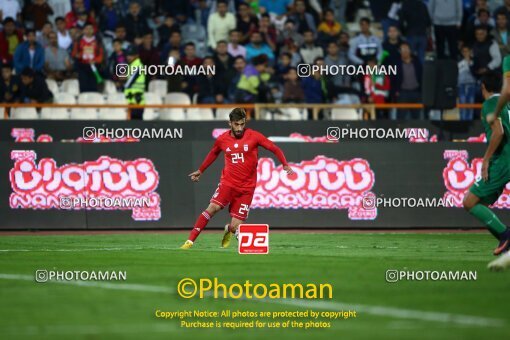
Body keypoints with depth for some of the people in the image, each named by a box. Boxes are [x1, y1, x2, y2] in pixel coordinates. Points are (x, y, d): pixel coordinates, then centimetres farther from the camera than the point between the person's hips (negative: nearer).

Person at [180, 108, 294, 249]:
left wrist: (285, 165, -16)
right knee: (213, 207, -24)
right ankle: (190, 241, -19)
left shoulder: (253, 136, -5)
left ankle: (229, 230, 34)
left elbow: (275, 149, -1)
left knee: (235, 226, -6)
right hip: (228, 183, 1)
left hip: (246, 188, -1)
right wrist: (200, 171, 32)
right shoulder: (222, 139, 3)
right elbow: (213, 154, 24)